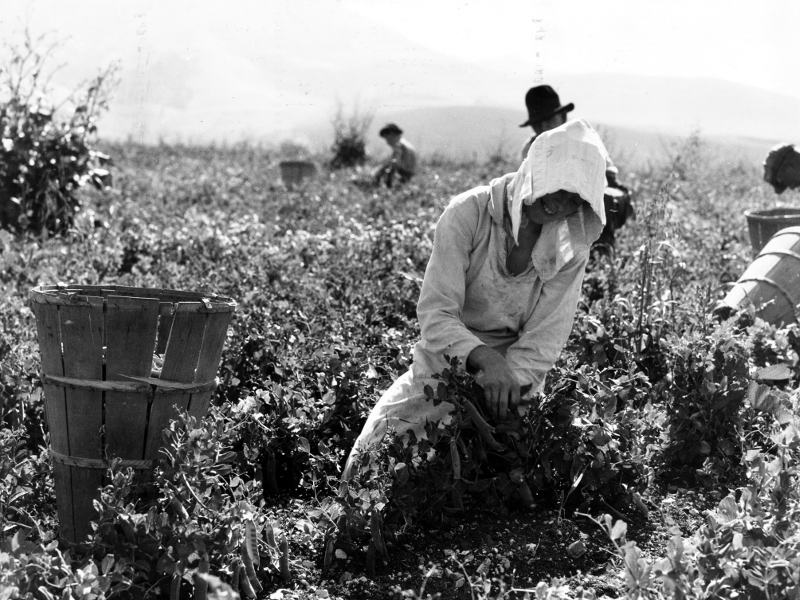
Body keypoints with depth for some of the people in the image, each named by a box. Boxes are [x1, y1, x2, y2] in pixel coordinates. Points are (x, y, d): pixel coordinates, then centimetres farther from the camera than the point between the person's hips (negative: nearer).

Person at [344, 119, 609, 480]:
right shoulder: (468, 213, -15)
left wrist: (507, 384, -30)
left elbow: (543, 342, -11)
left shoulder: (573, 249, -7)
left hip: (515, 378, 2)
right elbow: (435, 312, -22)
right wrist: (486, 359, -40)